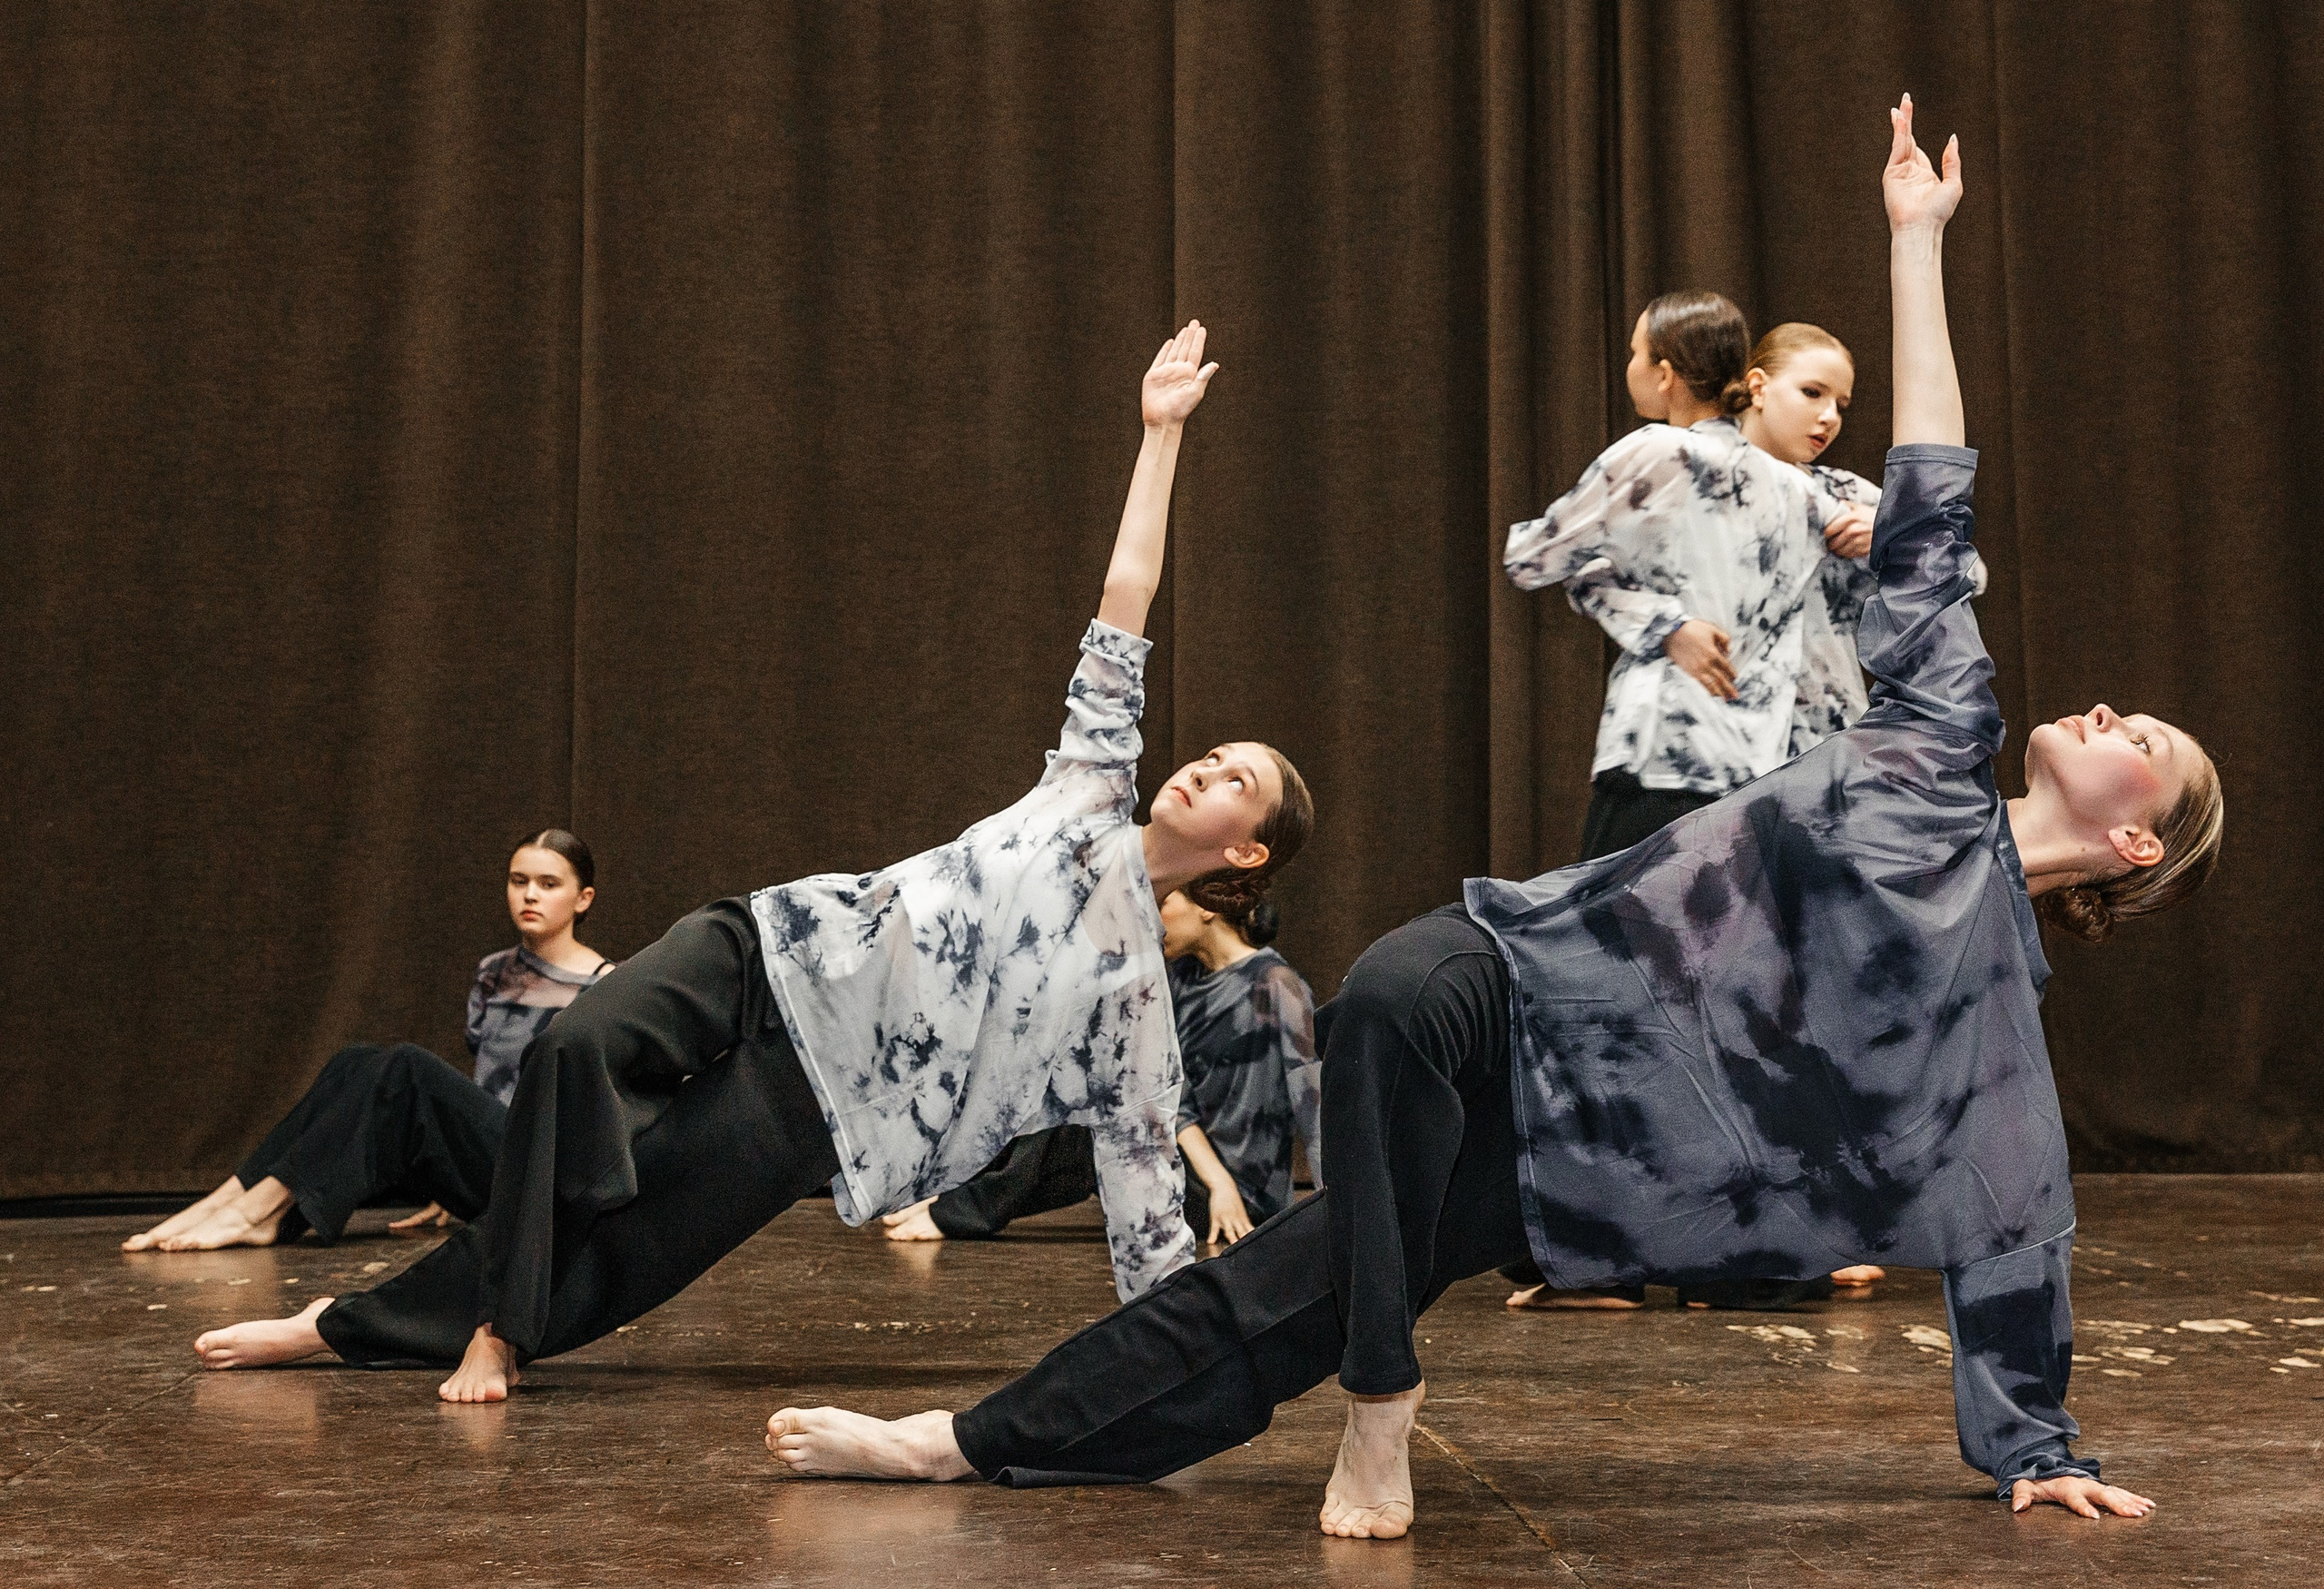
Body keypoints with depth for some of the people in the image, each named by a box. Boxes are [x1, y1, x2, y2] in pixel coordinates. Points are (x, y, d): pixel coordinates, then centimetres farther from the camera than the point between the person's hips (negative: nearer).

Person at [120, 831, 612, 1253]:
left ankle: (258, 1210, -30)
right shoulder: (492, 974, 15)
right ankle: (225, 1199, -25)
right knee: (356, 1063, -16)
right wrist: (452, 1191, 17)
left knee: (405, 1068, -27)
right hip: (478, 1168, 6)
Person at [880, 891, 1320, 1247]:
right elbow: (1174, 1098, -1)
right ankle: (958, 1197, -6)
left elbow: (1314, 1100, -22)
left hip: (1247, 1196, -8)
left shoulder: (1274, 986, -17)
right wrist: (1217, 1181, -17)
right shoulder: (1183, 977, 7)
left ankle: (958, 1215, -11)